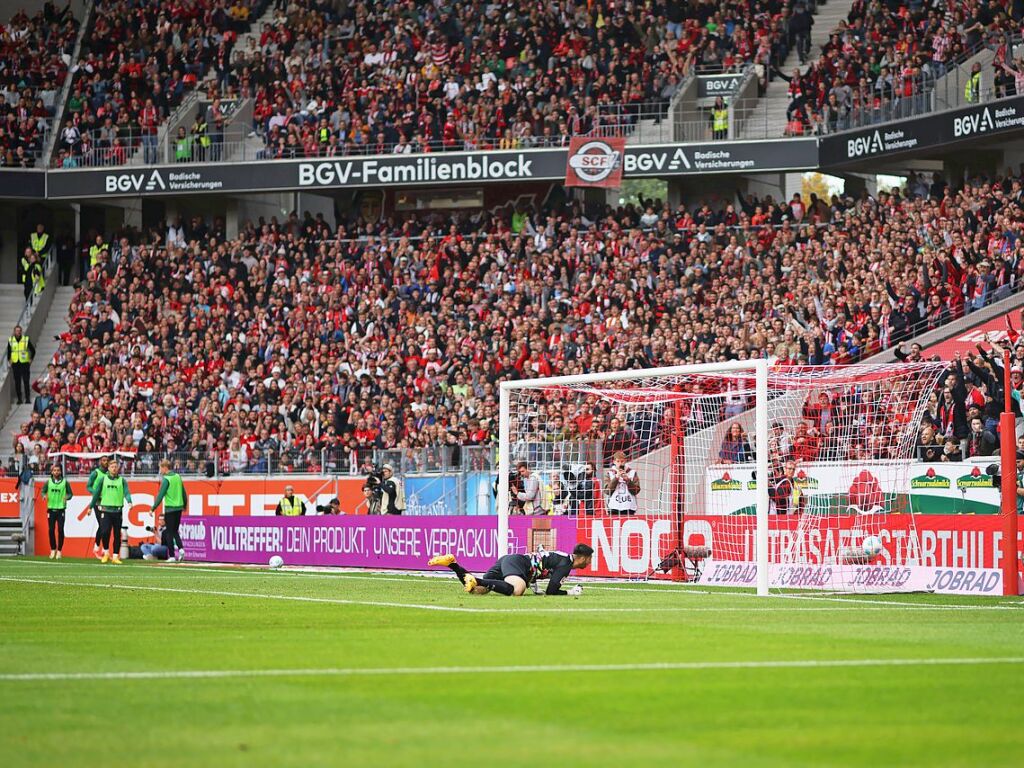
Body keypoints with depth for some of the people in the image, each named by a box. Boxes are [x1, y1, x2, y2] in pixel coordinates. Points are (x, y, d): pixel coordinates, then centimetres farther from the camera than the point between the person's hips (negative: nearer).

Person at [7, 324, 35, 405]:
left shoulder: (26, 339, -2)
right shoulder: (10, 340, 5)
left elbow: (33, 350, 7)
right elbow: (8, 352, 18)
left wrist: (30, 359, 3)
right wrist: (9, 360, 11)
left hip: (25, 363, -2)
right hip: (15, 364, 2)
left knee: (26, 381, -5)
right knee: (17, 382, 2)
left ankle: (27, 398, 1)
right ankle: (19, 398, 8)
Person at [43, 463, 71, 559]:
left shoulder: (65, 482, 1)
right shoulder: (48, 482, 5)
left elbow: (70, 493, 5)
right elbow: (43, 491, 11)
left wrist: (67, 497, -16)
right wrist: (44, 496, -11)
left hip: (61, 509, -2)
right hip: (51, 508, 2)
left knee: (60, 530, -4)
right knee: (51, 530, 1)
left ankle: (59, 551, 6)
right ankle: (53, 549, 16)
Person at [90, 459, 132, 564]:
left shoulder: (122, 481, 7)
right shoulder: (103, 479, 7)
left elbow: (126, 492, -6)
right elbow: (96, 493, 11)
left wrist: (129, 501, -26)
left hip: (118, 511, 1)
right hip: (105, 510, -1)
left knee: (117, 535, 3)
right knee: (104, 532, -13)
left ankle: (115, 556, 10)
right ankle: (106, 552, 9)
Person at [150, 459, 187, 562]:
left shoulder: (166, 479, -13)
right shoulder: (178, 477, 8)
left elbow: (160, 495, -16)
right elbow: (184, 493, 15)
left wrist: (153, 509, -13)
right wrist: (184, 505, 30)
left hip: (170, 508, -6)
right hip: (179, 508, 6)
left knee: (170, 533, 1)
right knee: (175, 531, 16)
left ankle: (172, 556, 1)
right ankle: (181, 548, -6)